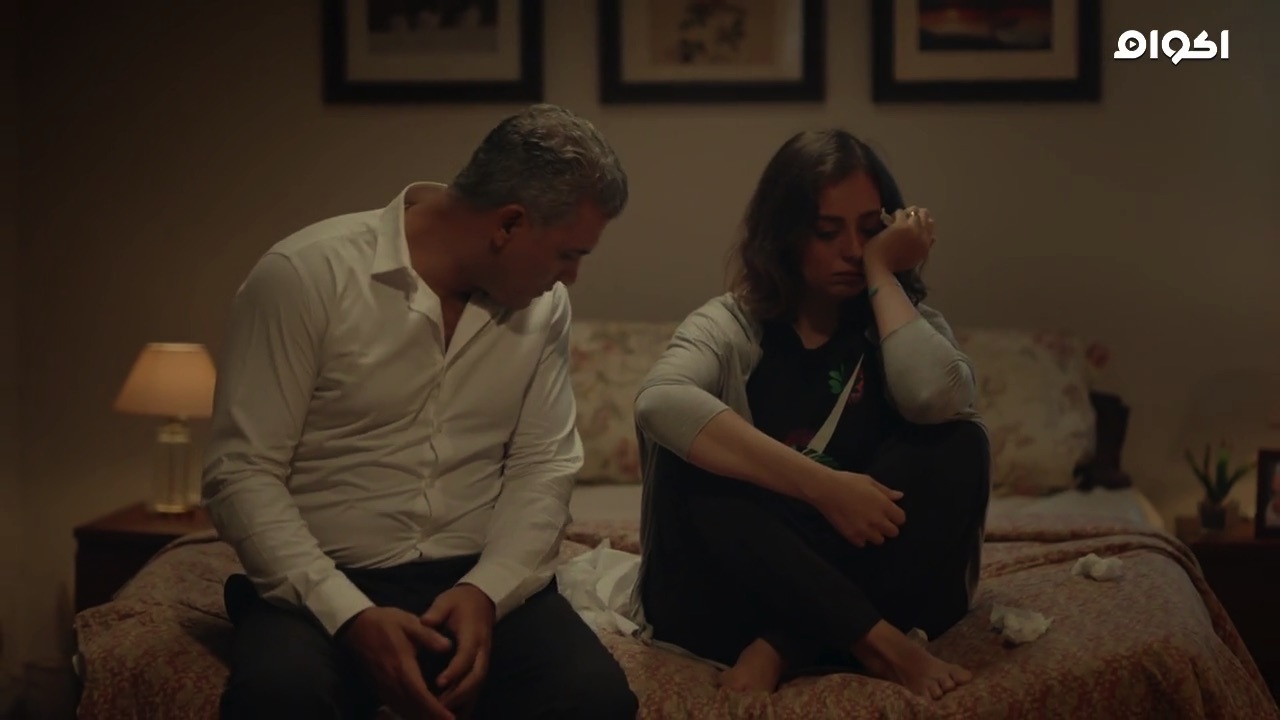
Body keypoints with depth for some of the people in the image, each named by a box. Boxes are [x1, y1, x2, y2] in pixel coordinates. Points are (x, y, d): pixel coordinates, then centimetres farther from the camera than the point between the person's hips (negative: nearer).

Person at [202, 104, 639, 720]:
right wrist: (351, 616, -23)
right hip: (322, 584, -3)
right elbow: (241, 474, -12)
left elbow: (543, 467, 5)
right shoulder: (304, 275, -11)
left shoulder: (544, 304, 4)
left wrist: (487, 590, -15)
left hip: (479, 579, 3)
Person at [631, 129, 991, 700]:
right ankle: (877, 642, -28)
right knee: (687, 456, -26)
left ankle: (780, 649, -25)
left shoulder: (904, 325, 6)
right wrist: (822, 486, -32)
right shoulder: (730, 324, -1)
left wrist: (883, 275, -8)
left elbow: (939, 402, -20)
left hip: (867, 579, 2)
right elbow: (660, 403, -27)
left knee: (959, 446, -20)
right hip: (735, 594, -1)